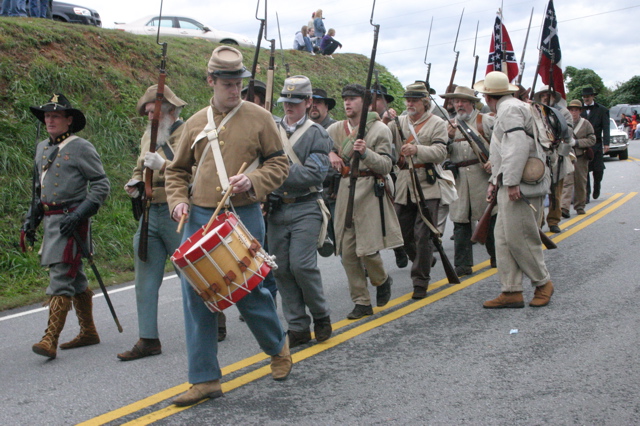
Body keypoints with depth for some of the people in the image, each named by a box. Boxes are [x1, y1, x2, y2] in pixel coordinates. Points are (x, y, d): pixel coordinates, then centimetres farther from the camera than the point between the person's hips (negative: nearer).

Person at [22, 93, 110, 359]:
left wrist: (79, 215, -19)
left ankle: (50, 340, -14)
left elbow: (101, 185, -10)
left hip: (71, 221, -8)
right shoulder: (42, 148, 15)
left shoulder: (80, 148, -8)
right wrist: (32, 218, 16)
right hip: (51, 220, 8)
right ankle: (88, 332, 25)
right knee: (75, 279, 15)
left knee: (61, 278, -13)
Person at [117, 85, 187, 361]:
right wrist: (135, 183, 7)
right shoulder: (148, 136, 15)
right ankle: (148, 339, 12)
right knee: (145, 278, 5)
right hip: (151, 213, 7)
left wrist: (163, 165, -28)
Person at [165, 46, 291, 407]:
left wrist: (253, 181, -15)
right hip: (199, 219, 4)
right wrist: (178, 201, 0)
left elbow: (279, 163, 2)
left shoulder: (259, 118, 0)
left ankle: (278, 346, 34)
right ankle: (206, 379, 12)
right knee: (196, 297, 2)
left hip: (244, 217, -3)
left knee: (249, 292, 3)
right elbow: (177, 170, 17)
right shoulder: (196, 123, 9)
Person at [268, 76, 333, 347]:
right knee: (282, 269, 4)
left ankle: (321, 315, 11)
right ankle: (298, 327, 14)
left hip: (305, 208, -4)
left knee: (301, 264, -13)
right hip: (276, 210, 5)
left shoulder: (317, 133, -1)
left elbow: (315, 173, -13)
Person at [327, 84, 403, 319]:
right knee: (347, 252, 3)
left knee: (367, 250, -8)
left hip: (370, 192, -5)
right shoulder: (336, 129, 10)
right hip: (346, 191, 5)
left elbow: (386, 165, -8)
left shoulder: (380, 129, -3)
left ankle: (382, 280, 25)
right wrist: (330, 154, 2)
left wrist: (366, 152, -24)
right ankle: (361, 302, 13)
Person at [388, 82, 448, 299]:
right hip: (403, 186, 5)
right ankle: (425, 261, 35)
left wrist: (417, 149, -29)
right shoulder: (398, 122, 13)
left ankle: (421, 282, 6)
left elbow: (440, 152, -13)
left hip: (427, 186, -4)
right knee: (403, 233, 9)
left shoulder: (437, 124, 0)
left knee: (422, 235, -5)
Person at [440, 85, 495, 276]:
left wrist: (495, 161, -14)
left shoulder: (486, 121, 5)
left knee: (490, 218, 3)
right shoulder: (450, 125, 16)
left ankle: (497, 258, 19)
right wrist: (449, 138, -7)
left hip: (483, 175, -3)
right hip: (459, 179, 3)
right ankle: (462, 265, 5)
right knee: (460, 221, 1)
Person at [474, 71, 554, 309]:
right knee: (503, 238, 7)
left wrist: (512, 182, -25)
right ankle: (511, 292, 9)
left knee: (519, 238, -5)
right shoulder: (507, 109, 24)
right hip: (509, 184, 10)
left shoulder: (510, 109, -10)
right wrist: (495, 180, 20)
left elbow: (518, 146, -23)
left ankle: (543, 283, 11)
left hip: (520, 186, -10)